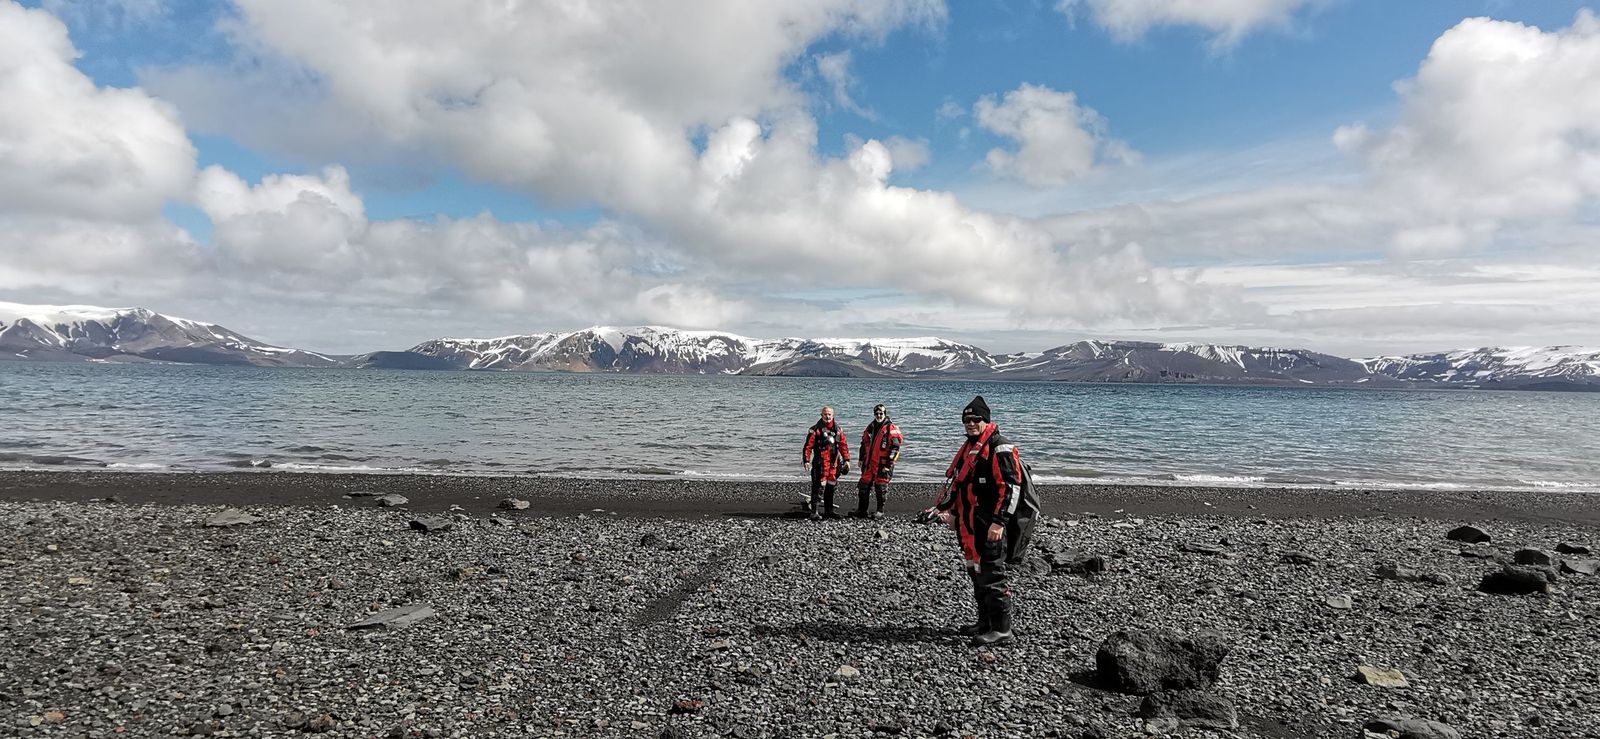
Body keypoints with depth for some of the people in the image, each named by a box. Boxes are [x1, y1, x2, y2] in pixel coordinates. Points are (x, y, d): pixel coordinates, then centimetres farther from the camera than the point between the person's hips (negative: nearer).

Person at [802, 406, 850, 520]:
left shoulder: (837, 429, 12)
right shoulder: (816, 429, -4)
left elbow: (843, 445, 16)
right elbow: (808, 446, -8)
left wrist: (846, 460, 10)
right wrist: (807, 460, -15)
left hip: (834, 464, 6)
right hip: (820, 464, -6)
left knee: (831, 487, 14)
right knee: (818, 488, -10)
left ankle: (829, 511, 25)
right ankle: (815, 512, -9)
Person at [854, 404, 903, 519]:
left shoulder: (890, 428, -8)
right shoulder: (870, 427, 14)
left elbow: (895, 447, -13)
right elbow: (864, 443, 22)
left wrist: (889, 463, -17)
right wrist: (862, 459, 19)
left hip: (883, 464, -6)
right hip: (869, 462, 6)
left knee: (881, 487, 1)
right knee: (864, 485, 7)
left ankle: (880, 511, 13)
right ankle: (861, 510, 17)